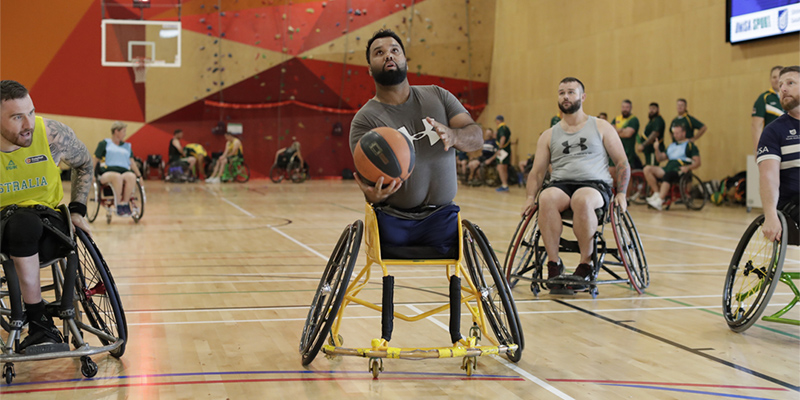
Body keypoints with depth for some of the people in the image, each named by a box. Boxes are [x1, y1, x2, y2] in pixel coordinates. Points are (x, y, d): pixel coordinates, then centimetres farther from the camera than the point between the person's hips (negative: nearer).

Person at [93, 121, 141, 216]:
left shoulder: (127, 146, 28)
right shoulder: (104, 143, 15)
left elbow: (132, 162, 26)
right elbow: (95, 160, 10)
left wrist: (139, 175, 17)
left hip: (125, 171, 3)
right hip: (107, 172, -3)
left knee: (131, 176, -35)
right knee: (117, 177, -40)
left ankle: (125, 203, -33)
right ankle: (119, 205, -37)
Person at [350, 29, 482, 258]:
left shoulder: (438, 96, 9)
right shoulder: (365, 119, -3)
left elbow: (476, 137, 0)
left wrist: (452, 135, -24)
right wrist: (374, 195, -37)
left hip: (440, 216, 2)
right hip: (392, 221, -1)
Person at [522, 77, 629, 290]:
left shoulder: (601, 127, 14)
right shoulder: (549, 135, 20)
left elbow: (622, 163, 12)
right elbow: (537, 171, 17)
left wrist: (621, 194, -3)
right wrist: (531, 196, -2)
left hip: (595, 185, -2)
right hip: (561, 185, 2)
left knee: (583, 199, -40)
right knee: (546, 198, -35)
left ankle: (586, 265, -27)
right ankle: (554, 265, -29)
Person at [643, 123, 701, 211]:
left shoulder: (690, 145, 8)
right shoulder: (671, 146, 30)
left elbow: (697, 163, -1)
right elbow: (660, 158, 25)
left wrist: (687, 167, -20)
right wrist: (657, 149, 6)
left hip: (679, 171, -7)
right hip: (668, 169, 7)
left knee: (667, 175, -40)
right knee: (647, 169, -15)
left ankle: (659, 201, -49)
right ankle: (657, 193, -18)